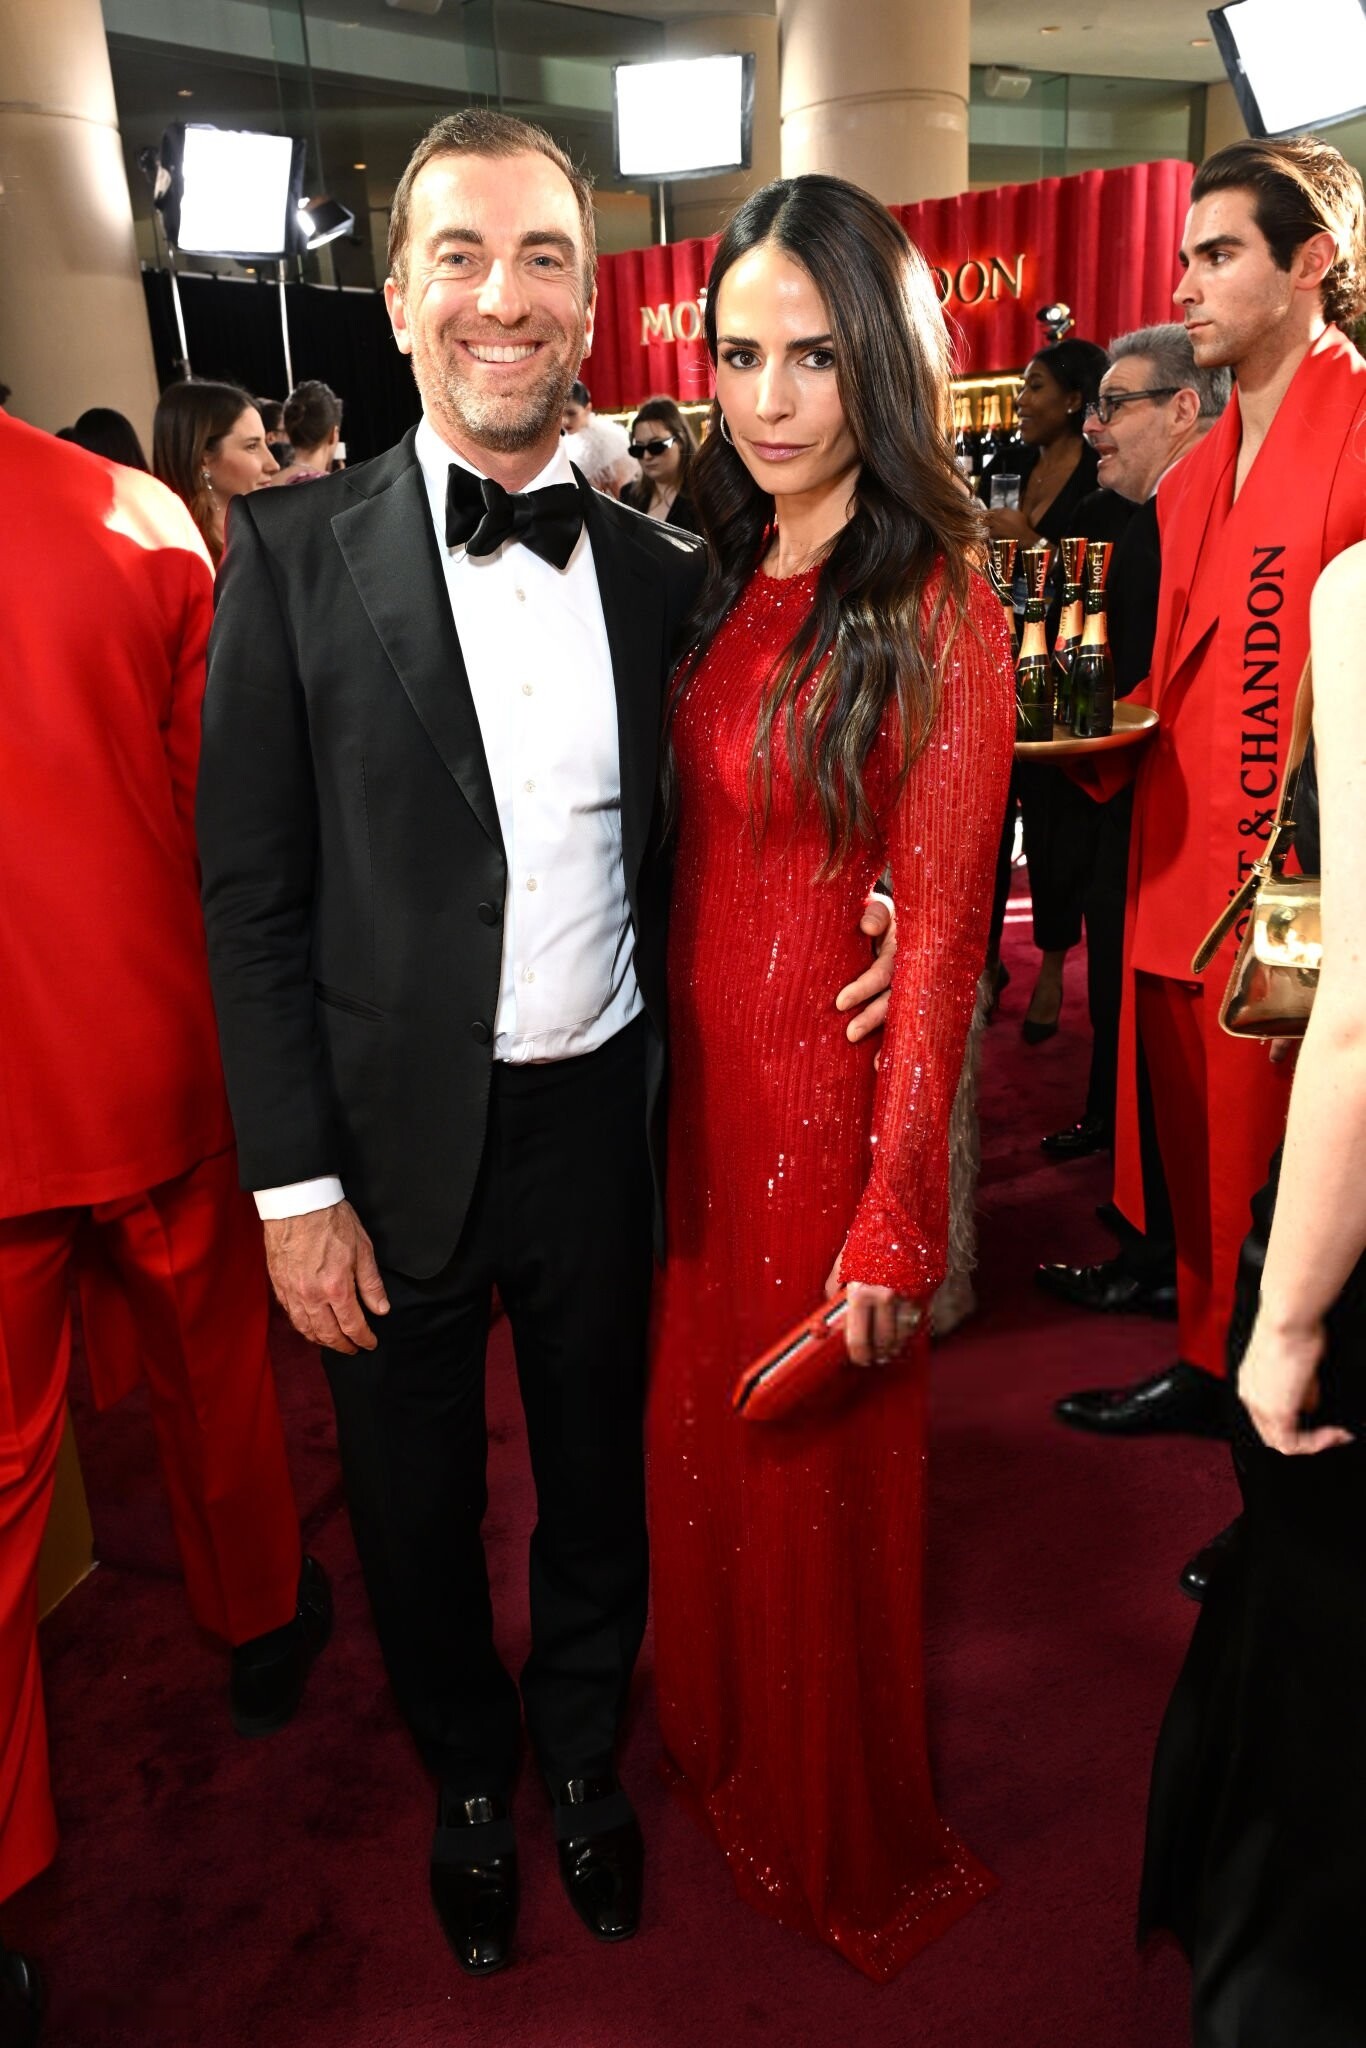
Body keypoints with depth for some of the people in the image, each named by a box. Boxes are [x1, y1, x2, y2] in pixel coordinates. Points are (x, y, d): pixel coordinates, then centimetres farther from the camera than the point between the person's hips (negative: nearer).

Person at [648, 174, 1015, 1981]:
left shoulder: (937, 613, -14)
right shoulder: (724, 587, 6)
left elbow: (941, 937, -16)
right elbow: (688, 862, 7)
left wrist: (896, 1225, -16)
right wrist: (672, 1077, 4)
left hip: (835, 1100, -6)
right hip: (700, 1088, 6)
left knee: (825, 1476, 13)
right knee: (706, 1450, 21)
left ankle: (853, 1844, 43)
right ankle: (728, 1747, 51)